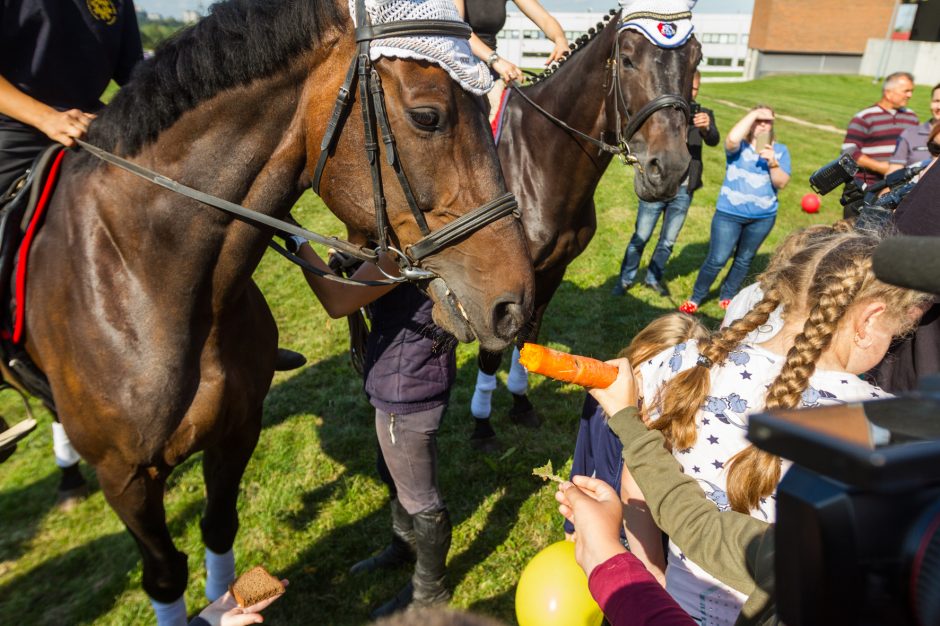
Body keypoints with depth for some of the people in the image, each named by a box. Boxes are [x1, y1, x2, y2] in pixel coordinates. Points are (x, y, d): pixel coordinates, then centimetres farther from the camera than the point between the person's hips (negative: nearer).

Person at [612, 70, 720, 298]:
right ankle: (626, 279, 19)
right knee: (641, 237, 3)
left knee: (668, 240, 13)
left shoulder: (704, 114, 5)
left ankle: (654, 277, 31)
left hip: (684, 190, 3)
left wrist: (706, 127, -34)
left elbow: (714, 141, -11)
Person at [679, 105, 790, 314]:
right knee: (717, 260, -5)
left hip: (763, 217, 4)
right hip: (730, 213, -3)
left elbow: (782, 183, -5)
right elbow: (732, 139, -30)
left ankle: (727, 297, 31)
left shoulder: (780, 150, 4)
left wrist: (773, 163, -22)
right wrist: (753, 113, -20)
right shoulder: (740, 146, -4)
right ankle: (695, 299, 10)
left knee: (744, 260, 15)